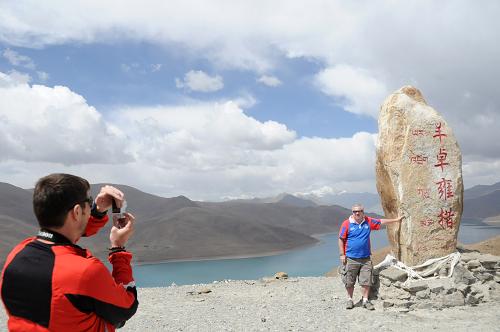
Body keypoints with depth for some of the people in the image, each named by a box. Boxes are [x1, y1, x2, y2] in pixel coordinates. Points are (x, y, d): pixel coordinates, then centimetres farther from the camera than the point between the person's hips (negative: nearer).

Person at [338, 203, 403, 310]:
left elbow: (381, 222, 19)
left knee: (366, 281, 3)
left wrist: (395, 220, 26)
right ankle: (350, 300, 21)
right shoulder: (347, 224, -6)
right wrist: (342, 254, -6)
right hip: (351, 258, -3)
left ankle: (365, 300, 16)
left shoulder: (368, 222, 5)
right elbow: (341, 240, -3)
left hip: (365, 258, 3)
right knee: (349, 282, 6)